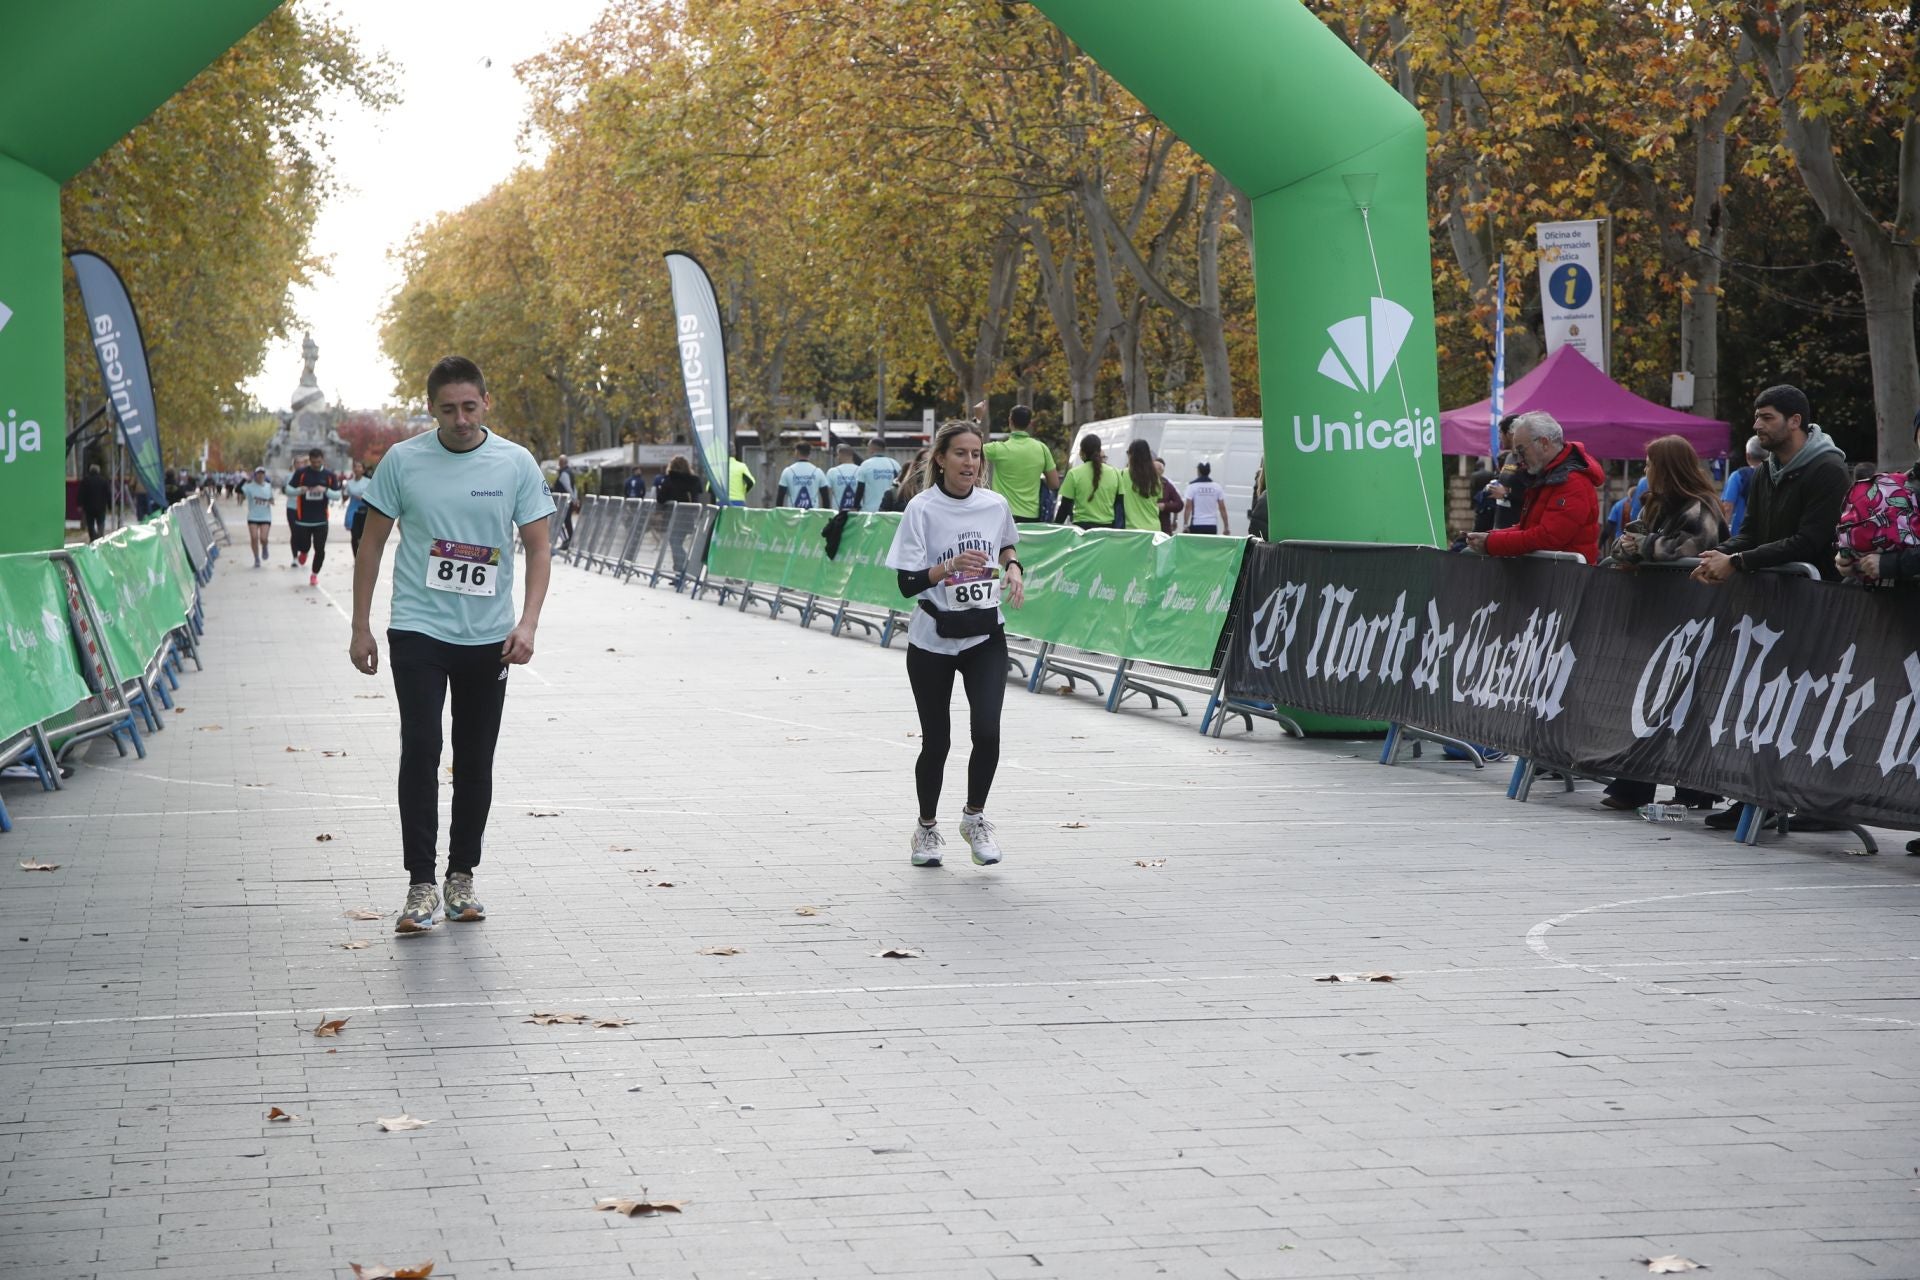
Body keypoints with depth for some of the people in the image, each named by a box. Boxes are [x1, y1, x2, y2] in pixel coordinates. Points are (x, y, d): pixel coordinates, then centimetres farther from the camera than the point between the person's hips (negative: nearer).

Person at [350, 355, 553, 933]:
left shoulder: (517, 464, 0)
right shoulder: (402, 461, -2)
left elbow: (538, 547, 3)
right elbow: (373, 544, 6)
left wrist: (527, 623, -10)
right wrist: (361, 627, 3)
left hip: (488, 638, 2)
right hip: (417, 630, -1)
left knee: (476, 760, 8)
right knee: (420, 749, -11)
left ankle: (462, 876, 21)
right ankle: (421, 885, -9)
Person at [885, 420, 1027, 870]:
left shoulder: (995, 505, 0)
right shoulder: (922, 509, -11)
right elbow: (907, 584, -15)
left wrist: (1013, 568, 3)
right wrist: (948, 566, -30)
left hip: (986, 634, 2)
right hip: (932, 639, -2)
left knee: (987, 730, -15)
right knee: (936, 740, 5)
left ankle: (975, 817, 9)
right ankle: (927, 828, 28)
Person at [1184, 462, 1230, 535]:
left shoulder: (1192, 486, -3)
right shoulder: (1217, 487, 5)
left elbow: (1188, 507, -8)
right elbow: (1222, 508, 4)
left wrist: (1185, 525, -6)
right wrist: (1226, 527, 9)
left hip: (1196, 525, -2)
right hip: (1212, 526, 2)